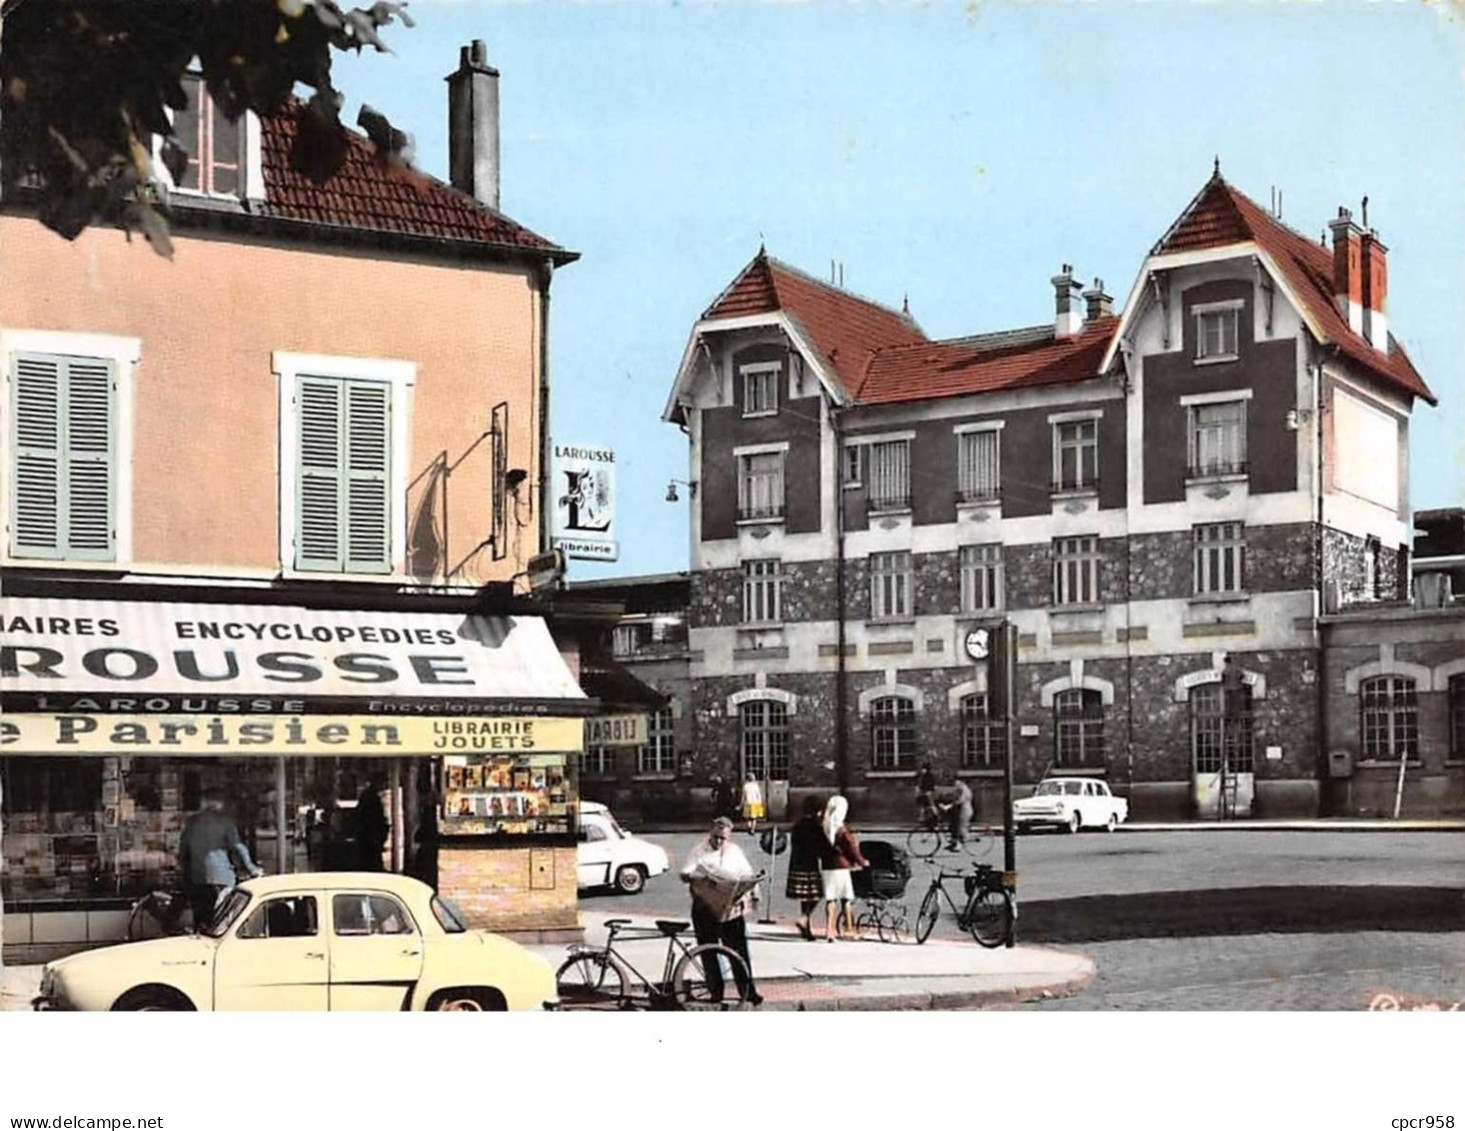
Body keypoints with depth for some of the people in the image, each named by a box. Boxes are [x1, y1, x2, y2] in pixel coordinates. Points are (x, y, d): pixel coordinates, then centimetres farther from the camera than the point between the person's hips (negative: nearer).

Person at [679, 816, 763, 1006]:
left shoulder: (735, 852, 10)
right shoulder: (699, 851, 0)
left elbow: (747, 875, 15)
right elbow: (684, 874, -9)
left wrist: (753, 894, -1)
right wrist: (695, 877, -31)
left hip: (731, 909, 1)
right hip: (705, 909, -1)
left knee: (739, 950, -1)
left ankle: (748, 990, 3)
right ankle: (715, 991, 13)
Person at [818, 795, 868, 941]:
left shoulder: (822, 827, 2)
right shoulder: (842, 829, -12)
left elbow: (819, 849, 8)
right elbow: (852, 848, -8)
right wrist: (862, 862, 6)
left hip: (826, 867, 4)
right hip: (842, 866, -4)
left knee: (830, 899, 5)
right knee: (846, 898, 8)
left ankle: (829, 928, -5)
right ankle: (848, 929, 14)